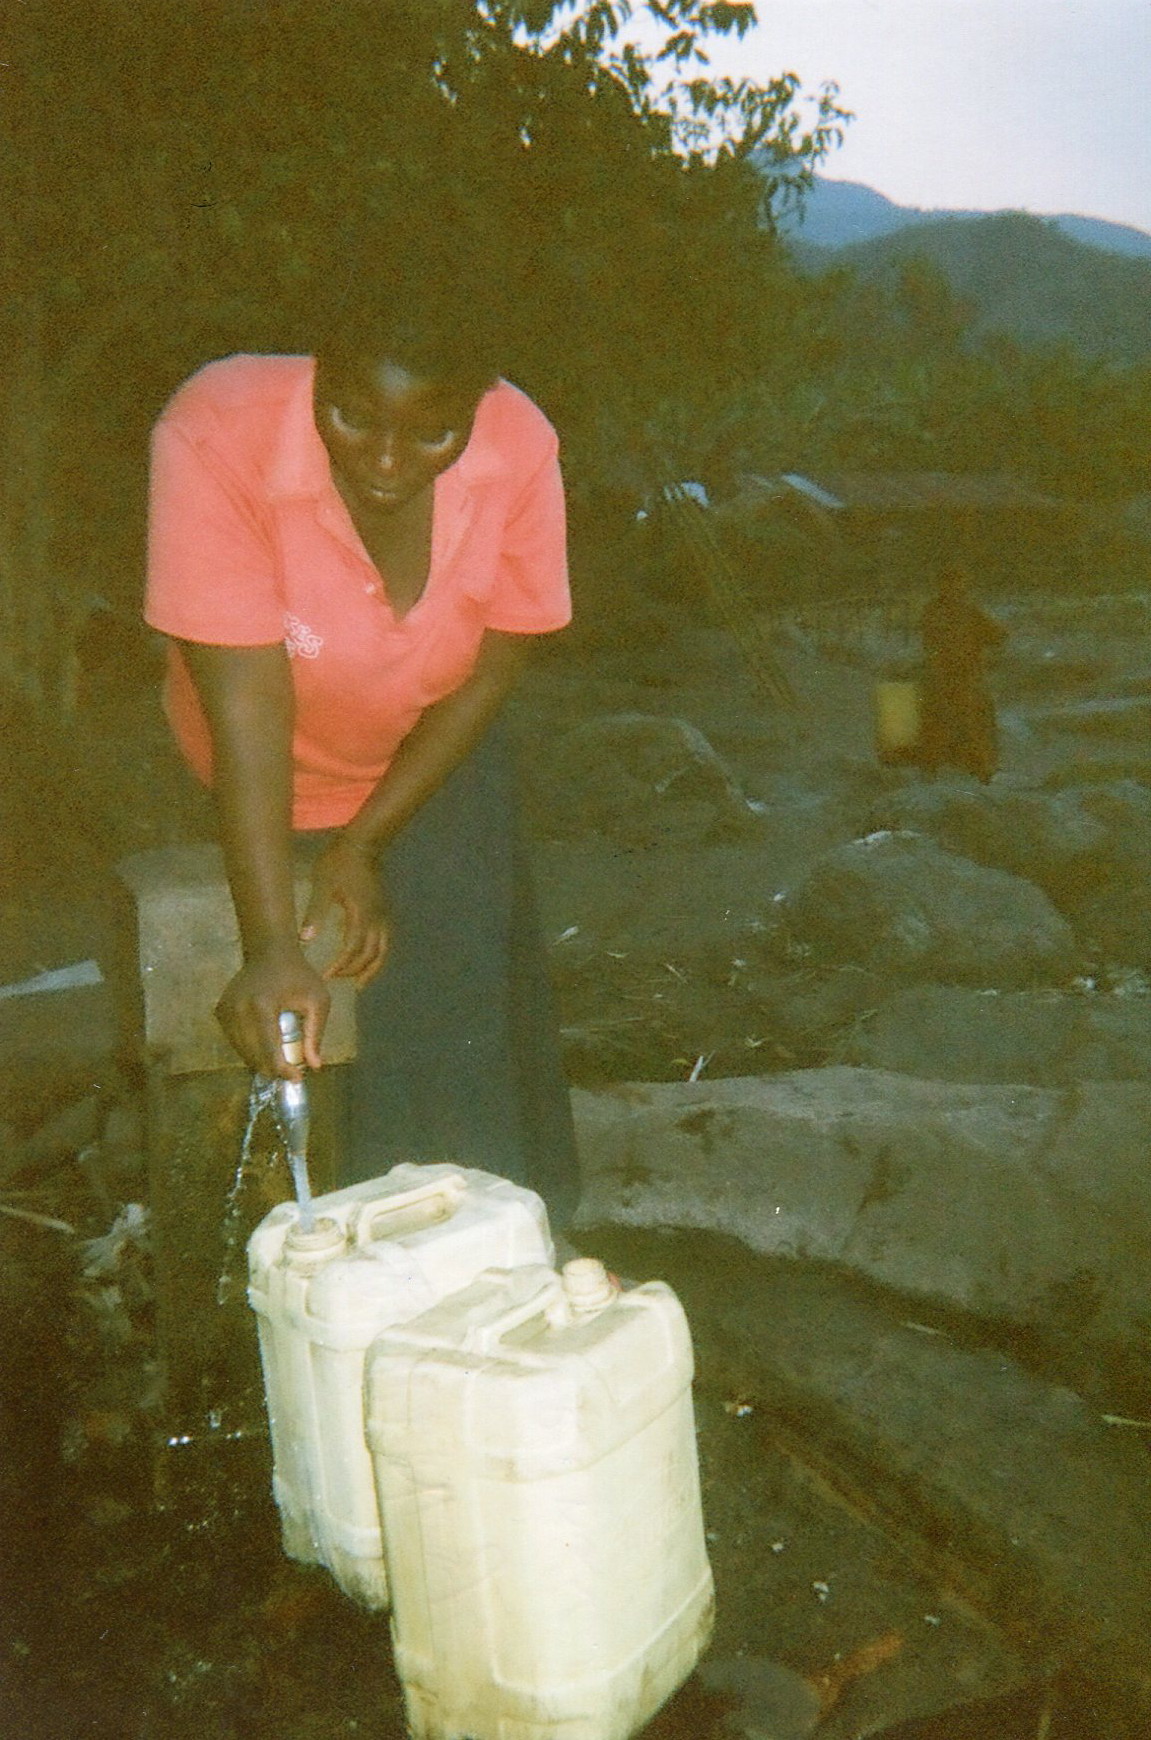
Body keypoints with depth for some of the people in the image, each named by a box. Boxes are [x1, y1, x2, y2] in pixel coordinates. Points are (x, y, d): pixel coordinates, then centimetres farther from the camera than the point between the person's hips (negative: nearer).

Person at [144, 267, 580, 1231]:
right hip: (280, 765, -2)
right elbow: (247, 697, -35)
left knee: (463, 991, -10)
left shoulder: (518, 446, -23)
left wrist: (366, 842, -19)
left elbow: (493, 664, -14)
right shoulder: (217, 433, -32)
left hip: (434, 752, 2)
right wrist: (270, 943, -39)